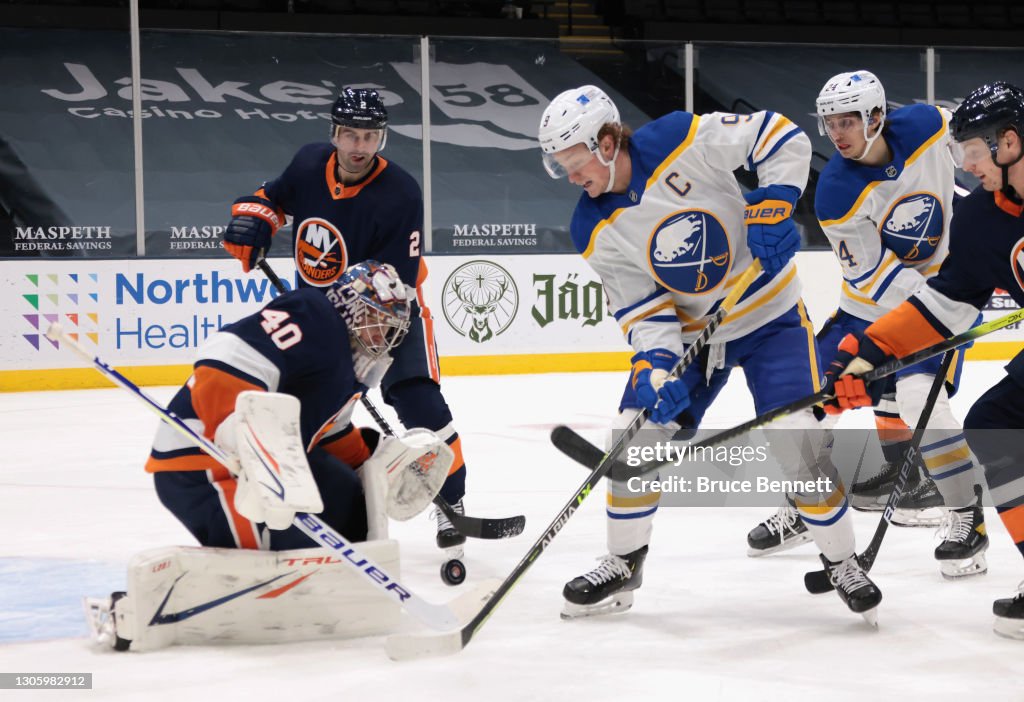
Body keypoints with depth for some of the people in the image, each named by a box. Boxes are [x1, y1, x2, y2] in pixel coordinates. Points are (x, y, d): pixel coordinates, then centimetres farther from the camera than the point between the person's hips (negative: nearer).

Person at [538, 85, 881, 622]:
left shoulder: (684, 141, -23)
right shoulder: (594, 233, -10)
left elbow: (781, 137, -17)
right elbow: (641, 306, -10)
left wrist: (772, 204, -28)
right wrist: (656, 368, -26)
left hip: (768, 314, -4)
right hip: (687, 332, 4)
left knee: (797, 440, -14)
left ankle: (842, 562, 6)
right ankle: (623, 565, 17)